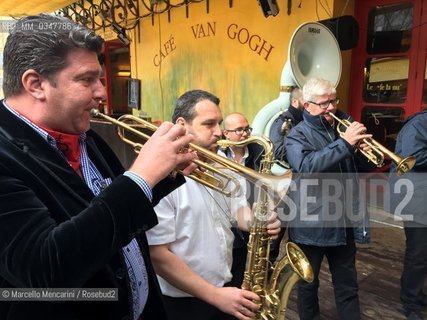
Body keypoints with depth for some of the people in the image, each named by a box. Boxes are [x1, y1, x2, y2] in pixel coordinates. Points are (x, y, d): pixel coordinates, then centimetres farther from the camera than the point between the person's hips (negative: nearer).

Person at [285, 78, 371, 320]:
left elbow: (360, 167, 15)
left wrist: (368, 154, -7)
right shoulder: (298, 134, -8)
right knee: (308, 282, 15)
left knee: (348, 282, 18)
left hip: (345, 220, 5)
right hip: (312, 222, -4)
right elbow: (306, 167, -29)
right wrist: (345, 143, -31)